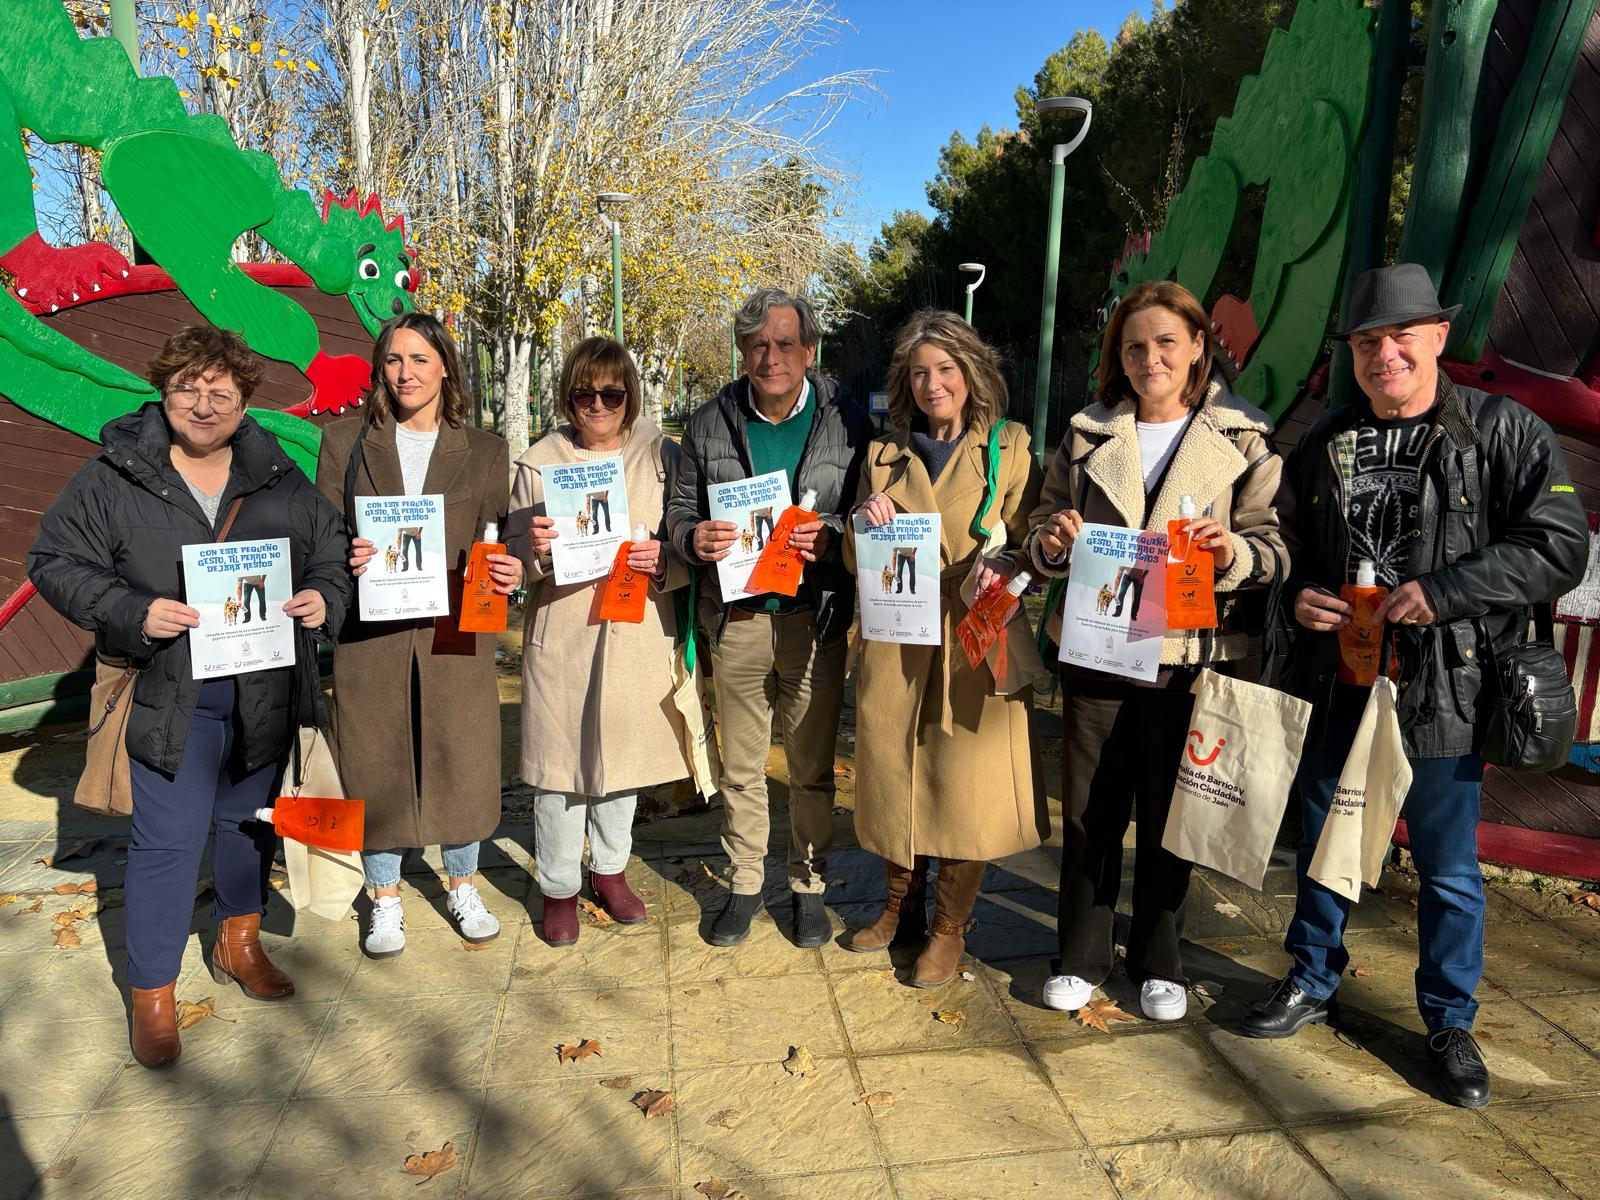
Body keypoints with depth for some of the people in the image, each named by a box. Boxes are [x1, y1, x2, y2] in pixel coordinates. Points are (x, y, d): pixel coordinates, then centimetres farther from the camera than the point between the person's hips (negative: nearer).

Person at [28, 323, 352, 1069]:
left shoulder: (280, 479, 4)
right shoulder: (111, 477, -4)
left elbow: (331, 552, 11)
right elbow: (55, 562, -2)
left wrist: (324, 599, -11)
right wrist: (131, 612, -18)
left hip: (264, 692, 4)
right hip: (169, 694, -3)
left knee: (250, 822, 18)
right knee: (168, 842, -2)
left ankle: (239, 943, 41)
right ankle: (152, 997, 17)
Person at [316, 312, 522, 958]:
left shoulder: (486, 450, 8)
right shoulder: (344, 440, 7)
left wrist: (508, 573, -15)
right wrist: (342, 560, -16)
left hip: (456, 634, 0)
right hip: (371, 632, 0)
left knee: (460, 761, 7)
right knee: (376, 765, 7)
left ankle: (462, 887, 29)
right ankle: (385, 900, 27)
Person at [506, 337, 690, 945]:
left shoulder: (661, 456, 4)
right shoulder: (539, 461, 4)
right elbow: (514, 556, 4)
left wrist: (662, 562, -15)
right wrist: (534, 549, -18)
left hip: (636, 630, 1)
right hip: (561, 631, -1)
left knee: (623, 752, 13)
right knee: (559, 760, 3)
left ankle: (609, 867, 35)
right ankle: (558, 887, 22)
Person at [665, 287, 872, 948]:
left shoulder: (847, 421, -2)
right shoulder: (710, 423, 4)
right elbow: (679, 509, 10)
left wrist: (833, 536, -19)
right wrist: (693, 538, -12)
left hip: (815, 616, -1)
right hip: (737, 617, 2)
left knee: (812, 765, 10)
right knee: (740, 764, 12)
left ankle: (808, 884, 29)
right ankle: (744, 885, 30)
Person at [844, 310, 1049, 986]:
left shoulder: (1008, 448, 3)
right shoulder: (884, 455, 11)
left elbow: (1033, 546, 2)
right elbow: (856, 562, 13)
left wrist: (1004, 564, -19)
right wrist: (867, 528, -8)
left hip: (975, 643, -3)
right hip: (895, 642, 3)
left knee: (965, 782, 0)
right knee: (892, 772, 10)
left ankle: (949, 927, 21)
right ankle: (901, 907, 32)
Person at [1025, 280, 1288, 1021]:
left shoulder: (1243, 438, 1)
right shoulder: (1087, 436, 8)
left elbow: (1274, 547, 0)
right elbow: (1042, 532, 13)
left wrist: (1235, 552, -21)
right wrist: (1055, 540, -10)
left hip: (1189, 654, -1)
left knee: (1168, 815, 11)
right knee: (1089, 811, 9)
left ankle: (1159, 961, 30)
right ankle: (1082, 955, 27)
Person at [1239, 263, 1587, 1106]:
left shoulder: (1505, 433, -4)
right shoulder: (1323, 443, 8)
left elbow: (1558, 548, -10)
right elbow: (1286, 548, 16)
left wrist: (1443, 590, -20)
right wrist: (1295, 595, -5)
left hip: (1443, 690, -3)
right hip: (1335, 681, 4)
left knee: (1448, 869, 10)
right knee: (1321, 844, 17)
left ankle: (1450, 1024, 31)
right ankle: (1313, 983, 37)